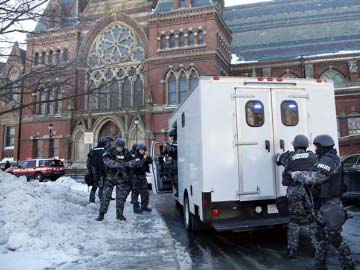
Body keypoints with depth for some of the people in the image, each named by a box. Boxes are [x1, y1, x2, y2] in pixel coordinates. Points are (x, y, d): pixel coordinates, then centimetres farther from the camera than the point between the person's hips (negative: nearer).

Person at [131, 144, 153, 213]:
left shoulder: (144, 156, 8)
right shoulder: (135, 157, -14)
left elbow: (150, 161, 3)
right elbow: (138, 165, -28)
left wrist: (147, 156, -11)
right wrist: (144, 158, -28)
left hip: (143, 176, 7)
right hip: (136, 176, -7)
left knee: (145, 192, 10)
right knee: (135, 192, -1)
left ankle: (144, 206, 21)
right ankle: (136, 208, 5)